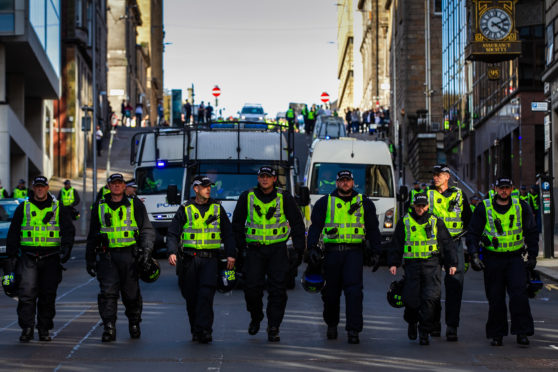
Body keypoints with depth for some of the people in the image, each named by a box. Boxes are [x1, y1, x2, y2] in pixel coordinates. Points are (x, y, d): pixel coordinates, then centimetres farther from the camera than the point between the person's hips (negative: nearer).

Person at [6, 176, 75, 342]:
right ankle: (27, 328, -12)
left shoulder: (58, 209, 9)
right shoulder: (23, 208, 10)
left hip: (51, 259, 1)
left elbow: (68, 231, 6)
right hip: (28, 258, -1)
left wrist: (65, 248, -9)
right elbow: (13, 233, 12)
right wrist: (11, 254, 5)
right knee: (27, 292, -13)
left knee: (48, 295, 4)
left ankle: (44, 329, 12)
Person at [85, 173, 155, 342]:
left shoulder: (135, 205, 5)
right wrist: (89, 259, 17)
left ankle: (134, 323, 27)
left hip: (130, 255, -1)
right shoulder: (100, 207, 12)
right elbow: (93, 235, 19)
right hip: (107, 255, 1)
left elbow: (147, 230, 4)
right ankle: (109, 328, -11)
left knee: (131, 293, 6)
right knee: (108, 292, -11)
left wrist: (146, 250, -11)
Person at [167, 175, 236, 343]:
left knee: (206, 294, -15)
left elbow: (228, 233, 16)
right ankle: (195, 330, 16)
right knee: (191, 297, 3)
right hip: (189, 259, 0)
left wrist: (230, 254, 5)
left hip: (210, 259, 0)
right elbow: (172, 233, 6)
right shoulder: (185, 209, 7)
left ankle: (203, 331, -17)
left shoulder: (217, 208, 12)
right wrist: (172, 252, -10)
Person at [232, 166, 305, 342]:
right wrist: (240, 247, 7)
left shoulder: (284, 198, 2)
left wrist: (299, 249, 3)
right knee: (252, 288, -3)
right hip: (254, 249, 1)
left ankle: (273, 328, 2)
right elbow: (237, 223, 13)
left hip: (277, 249, -1)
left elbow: (297, 224, 7)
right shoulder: (247, 197, 4)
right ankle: (255, 318, 23)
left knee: (277, 289, -4)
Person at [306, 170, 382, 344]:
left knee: (354, 290, -13)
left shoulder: (364, 203, 12)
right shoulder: (325, 202, 10)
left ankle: (353, 330, -14)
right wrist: (312, 248, -7)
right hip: (332, 251, 1)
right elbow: (315, 227, 6)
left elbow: (373, 230, 15)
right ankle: (331, 325, 28)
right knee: (331, 292, 7)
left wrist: (375, 253, 9)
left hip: (354, 252, -1)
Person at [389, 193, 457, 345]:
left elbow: (447, 244, 11)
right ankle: (412, 323, 28)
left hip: (432, 265, 0)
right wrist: (393, 263, 2)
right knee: (411, 298, -3)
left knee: (430, 298, -10)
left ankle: (424, 332, -2)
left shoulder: (436, 222, 11)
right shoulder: (404, 222, 10)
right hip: (412, 265, 0)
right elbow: (396, 245, 11)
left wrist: (452, 263, 5)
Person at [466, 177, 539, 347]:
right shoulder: (484, 208, 0)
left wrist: (532, 255, 8)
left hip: (515, 258, 0)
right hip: (492, 259, 0)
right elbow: (473, 233, 4)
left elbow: (532, 232, 12)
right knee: (495, 299, 3)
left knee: (519, 295, -12)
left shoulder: (521, 207, 3)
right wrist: (474, 255, -6)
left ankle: (522, 333, -6)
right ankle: (496, 335, 13)